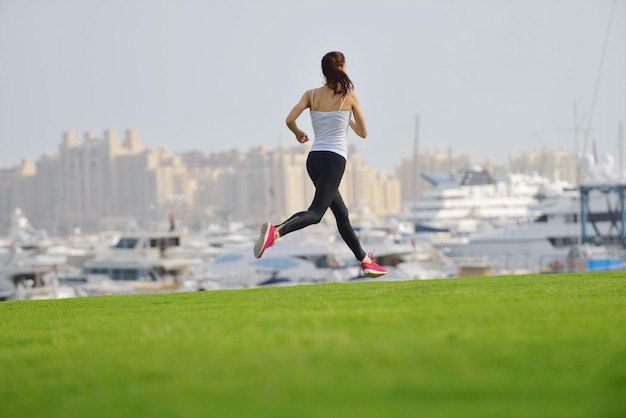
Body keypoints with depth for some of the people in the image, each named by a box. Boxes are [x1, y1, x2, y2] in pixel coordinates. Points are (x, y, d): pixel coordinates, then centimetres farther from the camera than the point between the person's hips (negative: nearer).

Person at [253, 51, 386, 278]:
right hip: (334, 159, -6)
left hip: (314, 158, 6)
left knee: (341, 214, 17)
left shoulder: (311, 95, 7)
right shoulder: (349, 96, 0)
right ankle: (276, 231, -42)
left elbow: (290, 120, -5)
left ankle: (365, 260, 25)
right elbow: (363, 132, 6)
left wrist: (298, 133, 16)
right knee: (316, 212, -16)